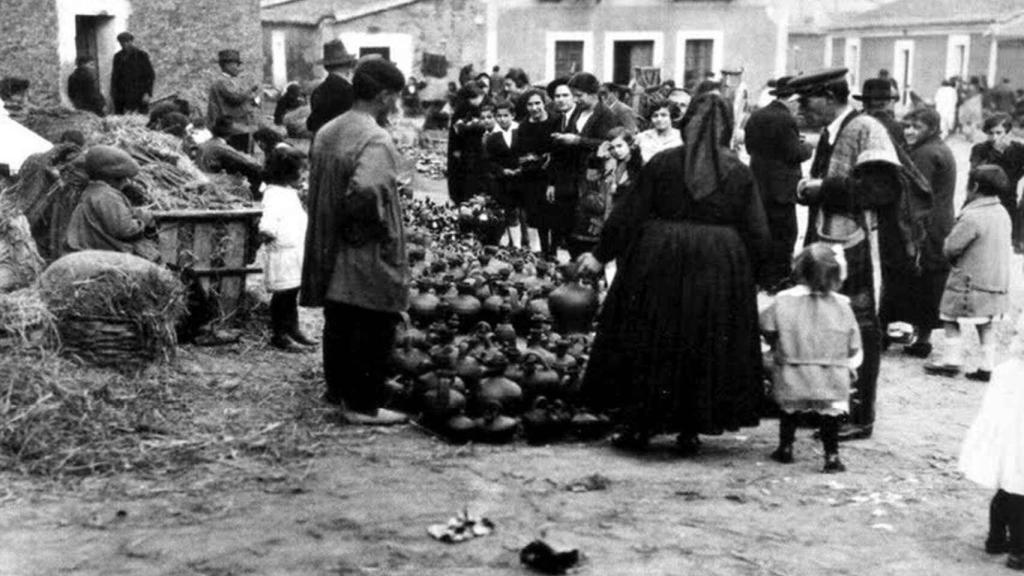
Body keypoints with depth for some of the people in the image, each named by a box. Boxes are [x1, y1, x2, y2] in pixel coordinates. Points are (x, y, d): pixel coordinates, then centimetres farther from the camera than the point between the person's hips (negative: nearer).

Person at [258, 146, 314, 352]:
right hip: (281, 253, -10)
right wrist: (267, 232, -45)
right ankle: (279, 335, 4)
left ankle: (292, 330, 27)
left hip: (295, 252, 10)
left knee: (292, 293, 17)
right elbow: (269, 219, -30)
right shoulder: (274, 194, -15)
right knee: (282, 294, -3)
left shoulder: (290, 193, 17)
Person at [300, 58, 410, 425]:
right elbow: (366, 191, -33)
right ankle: (363, 405, 7)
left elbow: (318, 186, 12)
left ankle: (338, 391, 30)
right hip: (368, 253, -8)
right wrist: (383, 225, -17)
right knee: (373, 328, 2)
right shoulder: (375, 140, -20)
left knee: (339, 324, 18)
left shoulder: (327, 132, 7)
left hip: (330, 249, 8)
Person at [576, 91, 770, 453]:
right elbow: (757, 234, 1)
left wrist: (601, 256, 8)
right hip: (719, 271, 1)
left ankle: (638, 426, 16)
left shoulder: (662, 163, -3)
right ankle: (690, 431, 14)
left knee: (650, 342, 10)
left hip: (659, 263, -1)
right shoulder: (739, 173, 0)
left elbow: (627, 215, 0)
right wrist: (746, 273, 14)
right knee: (705, 348, 10)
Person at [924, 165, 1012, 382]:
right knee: (985, 323, 13)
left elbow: (951, 247, -19)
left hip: (971, 280, -8)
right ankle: (987, 366, 13)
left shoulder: (972, 217, -19)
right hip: (997, 281, 8)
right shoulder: (1003, 214, 7)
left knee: (951, 318, 4)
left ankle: (952, 361, 6)